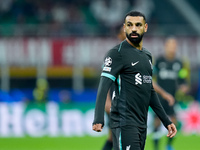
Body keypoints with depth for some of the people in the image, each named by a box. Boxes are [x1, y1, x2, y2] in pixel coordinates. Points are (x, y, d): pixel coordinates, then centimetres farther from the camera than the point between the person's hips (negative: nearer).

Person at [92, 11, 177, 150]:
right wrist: (98, 119, -29)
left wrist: (166, 121, 25)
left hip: (142, 123, 8)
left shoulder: (147, 55, 19)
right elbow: (104, 86, -16)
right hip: (125, 122, -8)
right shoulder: (117, 53, -6)